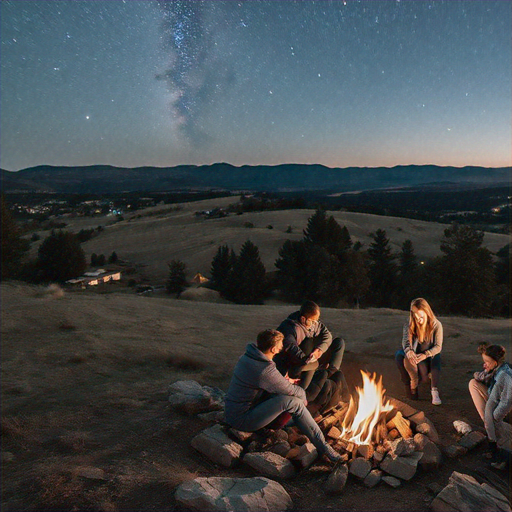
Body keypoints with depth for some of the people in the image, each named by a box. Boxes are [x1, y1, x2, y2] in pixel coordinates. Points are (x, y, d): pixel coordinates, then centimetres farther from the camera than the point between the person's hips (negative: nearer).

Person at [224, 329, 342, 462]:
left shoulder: (247, 357, 2)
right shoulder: (265, 370, -26)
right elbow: (293, 391, -14)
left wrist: (284, 381, 12)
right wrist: (303, 397, 8)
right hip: (242, 420, -10)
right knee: (294, 402, -20)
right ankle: (322, 446, -10)